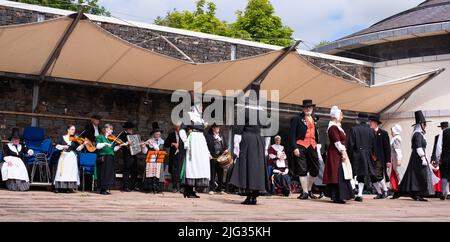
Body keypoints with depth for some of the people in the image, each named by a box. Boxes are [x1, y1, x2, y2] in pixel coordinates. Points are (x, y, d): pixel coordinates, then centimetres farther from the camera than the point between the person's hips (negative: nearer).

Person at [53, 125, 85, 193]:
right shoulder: (62, 137, 7)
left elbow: (78, 148, 0)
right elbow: (57, 146, 1)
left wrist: (83, 144, -15)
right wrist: (63, 147, -15)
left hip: (72, 157, 1)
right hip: (64, 157, -1)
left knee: (71, 172, -4)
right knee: (62, 172, -5)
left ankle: (71, 187, -2)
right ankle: (58, 187, -3)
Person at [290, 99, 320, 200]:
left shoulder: (313, 119, 19)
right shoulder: (297, 119, 0)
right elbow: (292, 134, -5)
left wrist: (317, 143, 9)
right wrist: (294, 147, -14)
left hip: (312, 147, 6)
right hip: (301, 147, -6)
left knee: (315, 170, 5)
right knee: (302, 170, -3)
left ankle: (309, 190, 22)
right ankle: (305, 192, 3)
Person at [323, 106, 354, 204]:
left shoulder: (337, 126, 17)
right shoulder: (333, 127, -15)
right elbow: (337, 142, -20)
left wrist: (344, 152, 15)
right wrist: (343, 152, -20)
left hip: (339, 153, 10)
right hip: (336, 154, -10)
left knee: (340, 175, 11)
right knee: (337, 174, -9)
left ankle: (337, 196, 15)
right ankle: (337, 197, -8)